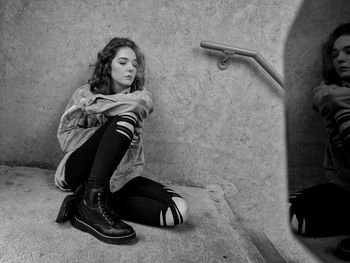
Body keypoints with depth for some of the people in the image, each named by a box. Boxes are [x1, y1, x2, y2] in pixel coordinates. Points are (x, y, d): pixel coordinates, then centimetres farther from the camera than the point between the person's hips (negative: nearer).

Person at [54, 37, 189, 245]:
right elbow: (65, 137, -4)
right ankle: (94, 201, -30)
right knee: (124, 118, -27)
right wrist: (112, 132, -15)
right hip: (81, 172, -3)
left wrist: (94, 104, -14)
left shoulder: (141, 96, 11)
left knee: (179, 211, -20)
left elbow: (142, 101, -15)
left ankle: (87, 207, -19)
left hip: (120, 176, 3)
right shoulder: (85, 93, 7)